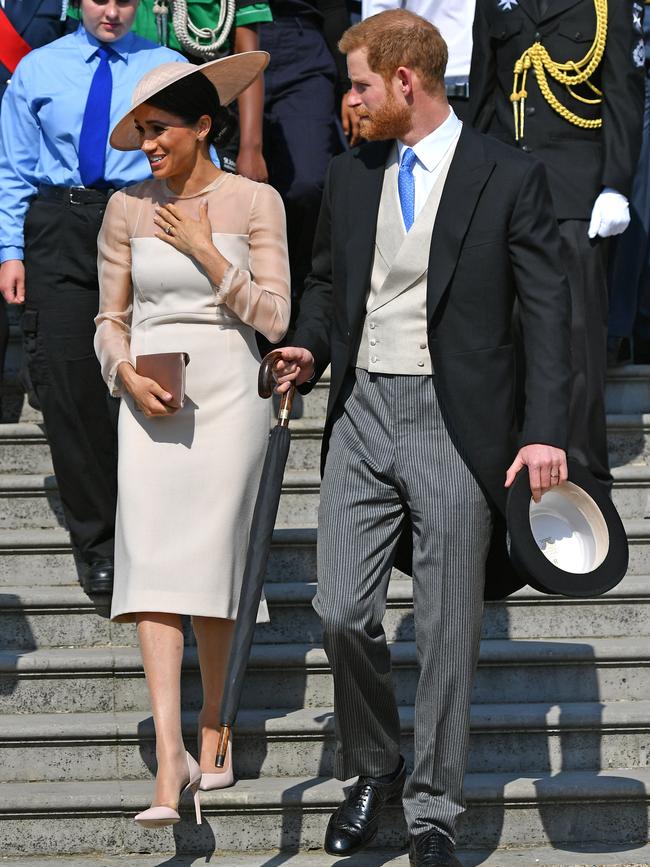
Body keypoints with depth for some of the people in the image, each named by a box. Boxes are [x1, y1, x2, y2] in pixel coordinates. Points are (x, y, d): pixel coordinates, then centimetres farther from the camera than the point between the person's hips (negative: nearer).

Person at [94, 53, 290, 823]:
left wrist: (205, 252, -11)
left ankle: (211, 730, 18)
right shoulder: (127, 208, 6)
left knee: (211, 563, -1)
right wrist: (128, 377, -10)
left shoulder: (256, 203, 0)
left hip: (228, 394, -2)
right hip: (150, 402, 2)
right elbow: (110, 322, 9)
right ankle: (170, 754, -16)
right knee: (151, 559, -11)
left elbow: (273, 318, -5)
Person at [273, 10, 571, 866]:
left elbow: (547, 309, -5)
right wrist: (309, 351, 2)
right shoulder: (348, 176, 11)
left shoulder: (508, 177, -4)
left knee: (448, 629, 2)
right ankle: (373, 771, 22)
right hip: (363, 416, 4)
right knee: (342, 613, -1)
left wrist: (546, 431, -14)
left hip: (457, 425, -4)